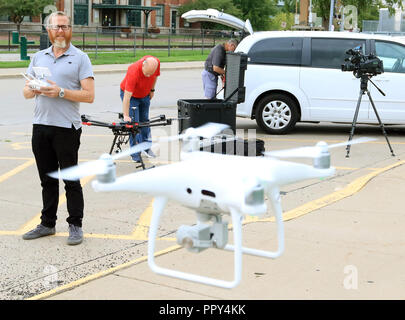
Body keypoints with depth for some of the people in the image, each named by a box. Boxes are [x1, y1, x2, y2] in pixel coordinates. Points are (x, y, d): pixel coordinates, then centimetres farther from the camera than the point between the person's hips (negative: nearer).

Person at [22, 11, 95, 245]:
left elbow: (89, 95, -9)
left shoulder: (80, 58, -1)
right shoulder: (39, 57, 15)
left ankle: (76, 225, 9)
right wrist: (33, 90, -9)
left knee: (71, 180, 1)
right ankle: (48, 223, 23)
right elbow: (26, 92, 14)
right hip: (41, 126, 5)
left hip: (67, 127, -5)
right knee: (48, 180, 13)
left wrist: (61, 92, -19)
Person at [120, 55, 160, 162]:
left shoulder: (156, 63, -25)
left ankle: (146, 147, 23)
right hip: (131, 95, -5)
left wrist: (152, 90, 8)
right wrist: (126, 115, -40)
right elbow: (127, 96, -39)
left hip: (145, 95, 5)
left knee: (145, 120, 11)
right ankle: (135, 153, -4)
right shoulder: (133, 72, -40)